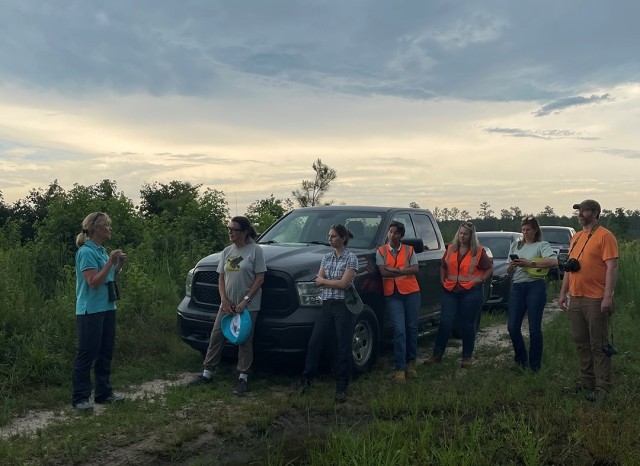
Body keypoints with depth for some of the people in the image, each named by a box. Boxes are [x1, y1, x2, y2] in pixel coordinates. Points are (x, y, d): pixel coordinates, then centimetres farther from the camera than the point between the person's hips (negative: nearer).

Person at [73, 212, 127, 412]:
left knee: (105, 352, 14)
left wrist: (119, 264, 5)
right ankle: (80, 397, 6)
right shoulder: (86, 252, -14)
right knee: (87, 354, -3)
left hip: (107, 308, 9)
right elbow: (94, 282, -21)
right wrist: (110, 262, -20)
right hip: (91, 311, -9)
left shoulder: (102, 251, 12)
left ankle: (104, 392, 24)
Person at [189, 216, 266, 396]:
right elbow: (221, 278, 10)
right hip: (227, 304, 5)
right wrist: (224, 300, -4)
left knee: (245, 341, 1)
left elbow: (259, 278, -10)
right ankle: (207, 373, 19)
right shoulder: (227, 251, 8)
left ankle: (243, 378, 11)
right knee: (216, 337, 7)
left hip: (248, 306, -5)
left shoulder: (255, 250, -8)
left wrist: (245, 300, -15)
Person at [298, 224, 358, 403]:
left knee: (343, 347, 1)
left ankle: (341, 388, 9)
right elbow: (318, 280, 5)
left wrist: (325, 281, -3)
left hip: (343, 306, -5)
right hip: (327, 305, 5)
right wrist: (336, 282, -9)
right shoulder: (327, 257, 12)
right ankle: (306, 379, 17)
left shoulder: (351, 258, -5)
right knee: (314, 343, 4)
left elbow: (344, 283, -14)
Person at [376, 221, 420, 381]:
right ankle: (399, 368, -4)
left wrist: (395, 270, -14)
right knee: (399, 330, -9)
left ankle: (411, 362, 23)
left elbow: (415, 269, -6)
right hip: (392, 294, -2)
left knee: (412, 328, 8)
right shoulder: (381, 251, 4)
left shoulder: (409, 250, 6)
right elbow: (383, 272, -8)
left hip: (411, 292, 2)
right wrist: (404, 271, -9)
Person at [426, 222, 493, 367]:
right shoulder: (451, 249, 8)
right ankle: (437, 354, 7)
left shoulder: (478, 251, -2)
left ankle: (467, 357, 17)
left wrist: (480, 280, -8)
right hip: (450, 291, 3)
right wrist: (443, 280, 7)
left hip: (471, 292, -3)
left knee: (468, 325, 6)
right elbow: (443, 266, 19)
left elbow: (490, 269, 2)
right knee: (445, 322, 0)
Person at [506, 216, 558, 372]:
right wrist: (511, 266, -4)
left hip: (536, 286, -4)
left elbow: (554, 261, -17)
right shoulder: (515, 245, 18)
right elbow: (509, 272, 20)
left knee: (534, 328, -2)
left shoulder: (542, 245, 3)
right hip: (517, 287, 5)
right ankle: (521, 359, 19)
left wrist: (530, 263, -21)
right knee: (512, 326, -1)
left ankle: (534, 365, 9)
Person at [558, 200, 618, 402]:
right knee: (581, 343, 14)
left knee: (599, 345, -2)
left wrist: (608, 296, -21)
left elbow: (612, 267, -15)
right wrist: (563, 293, 17)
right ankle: (586, 381, 24)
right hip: (575, 299, 8)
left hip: (595, 301, -8)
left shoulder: (605, 236, -9)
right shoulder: (576, 238, 16)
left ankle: (603, 387, 6)